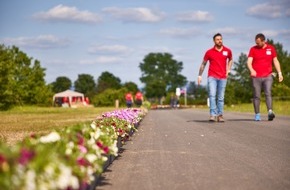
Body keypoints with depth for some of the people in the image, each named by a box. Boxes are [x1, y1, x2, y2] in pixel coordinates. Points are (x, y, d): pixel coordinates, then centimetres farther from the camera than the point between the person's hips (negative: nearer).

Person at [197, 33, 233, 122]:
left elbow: (230, 59, 26)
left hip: (223, 78, 2)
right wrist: (199, 75, 6)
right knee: (212, 95, -14)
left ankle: (220, 115, 12)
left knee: (221, 98, 5)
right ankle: (213, 115, -18)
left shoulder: (227, 51, 5)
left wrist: (228, 69, 13)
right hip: (212, 77, -2)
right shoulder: (209, 52, 0)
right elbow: (203, 64, 9)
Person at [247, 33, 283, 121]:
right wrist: (252, 70, -25)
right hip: (256, 77, 0)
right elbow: (249, 62, -5)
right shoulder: (253, 49, 4)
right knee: (256, 96, 1)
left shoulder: (271, 48, 8)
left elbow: (275, 61, 12)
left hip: (268, 76, 0)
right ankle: (257, 114, 7)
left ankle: (270, 112, -28)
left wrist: (279, 73, 3)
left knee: (268, 93, -16)